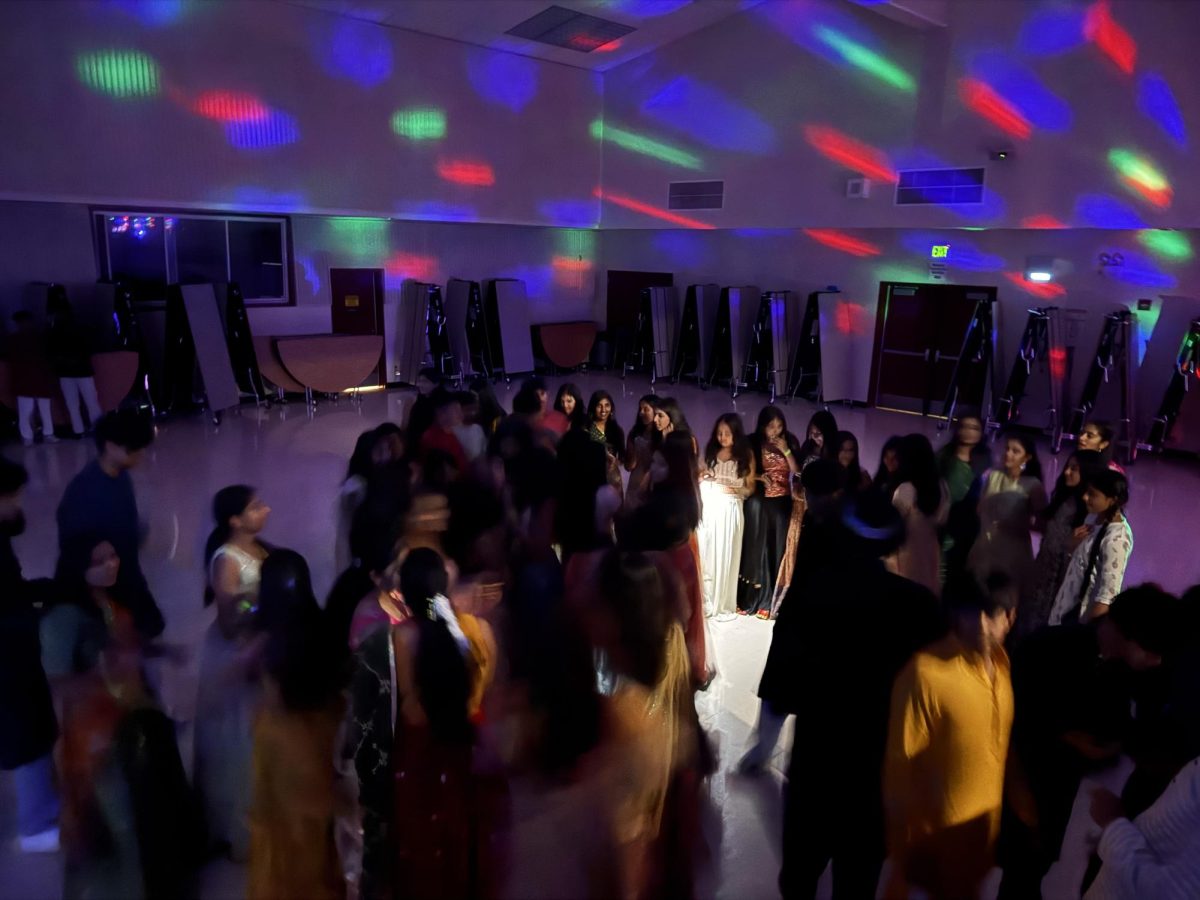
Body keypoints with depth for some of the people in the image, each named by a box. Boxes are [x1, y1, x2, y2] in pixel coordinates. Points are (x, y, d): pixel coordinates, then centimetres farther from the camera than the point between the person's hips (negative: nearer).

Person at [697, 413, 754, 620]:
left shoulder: (745, 455, 1)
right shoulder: (711, 451, 8)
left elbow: (750, 487, 3)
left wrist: (736, 489, -14)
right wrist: (702, 477, -3)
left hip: (729, 510, -2)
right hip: (708, 507, 2)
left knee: (725, 555, 1)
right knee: (705, 554, 4)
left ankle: (724, 605, 12)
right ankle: (705, 602, 16)